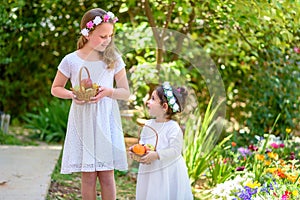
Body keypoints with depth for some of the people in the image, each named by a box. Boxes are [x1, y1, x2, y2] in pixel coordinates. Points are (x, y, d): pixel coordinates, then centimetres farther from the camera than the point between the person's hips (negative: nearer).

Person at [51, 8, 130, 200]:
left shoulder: (114, 59, 0)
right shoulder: (71, 61, -4)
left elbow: (126, 92, 5)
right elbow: (55, 89, 9)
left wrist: (109, 92, -16)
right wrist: (72, 95, -11)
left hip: (106, 122, 1)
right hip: (82, 122, -1)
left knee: (107, 174, 1)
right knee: (88, 176, 3)